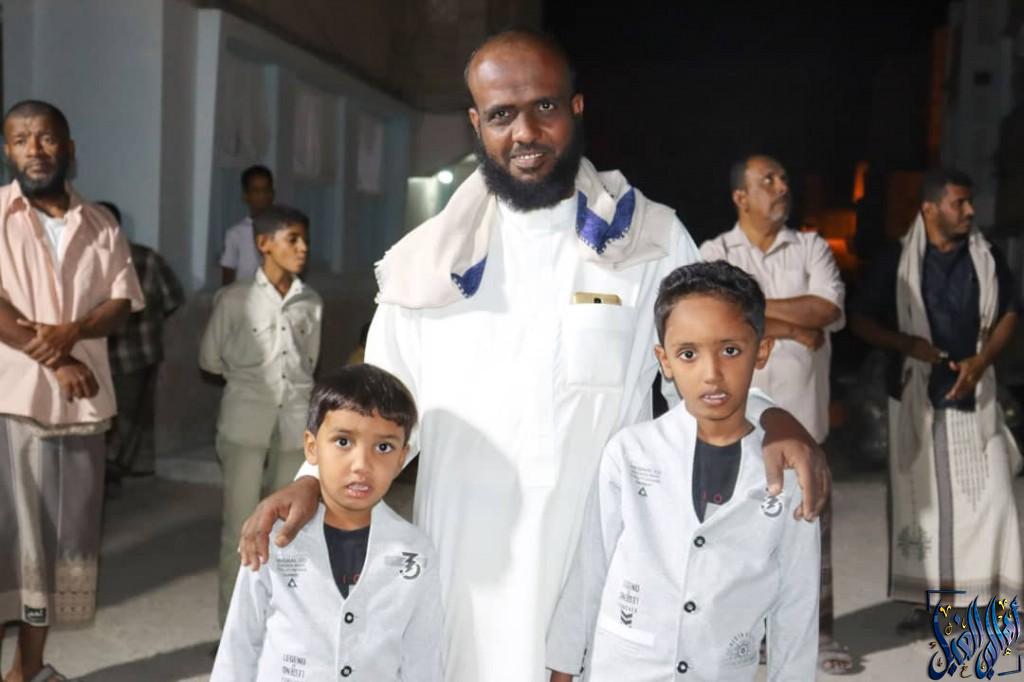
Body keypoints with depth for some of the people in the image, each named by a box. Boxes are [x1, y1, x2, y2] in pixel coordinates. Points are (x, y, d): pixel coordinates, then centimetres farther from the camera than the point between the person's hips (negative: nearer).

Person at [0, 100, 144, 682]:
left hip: (80, 400, 4)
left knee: (63, 532, 9)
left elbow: (123, 302, 4)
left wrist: (73, 331, -15)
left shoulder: (101, 225, 10)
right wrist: (54, 359, -14)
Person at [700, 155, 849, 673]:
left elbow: (831, 309, -8)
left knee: (812, 524, 7)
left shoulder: (812, 247, 9)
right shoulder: (715, 252, 2)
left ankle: (820, 632, 19)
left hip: (802, 411, 2)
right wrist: (794, 328, -10)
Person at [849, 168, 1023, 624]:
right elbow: (860, 320, -1)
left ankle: (983, 599, 10)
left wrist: (981, 360, -6)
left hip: (974, 394, 2)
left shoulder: (987, 257, 4)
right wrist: (908, 344, -16)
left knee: (987, 496, -2)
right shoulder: (896, 260, -3)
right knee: (921, 497, 6)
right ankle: (931, 598, 18)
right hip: (917, 396, -1)